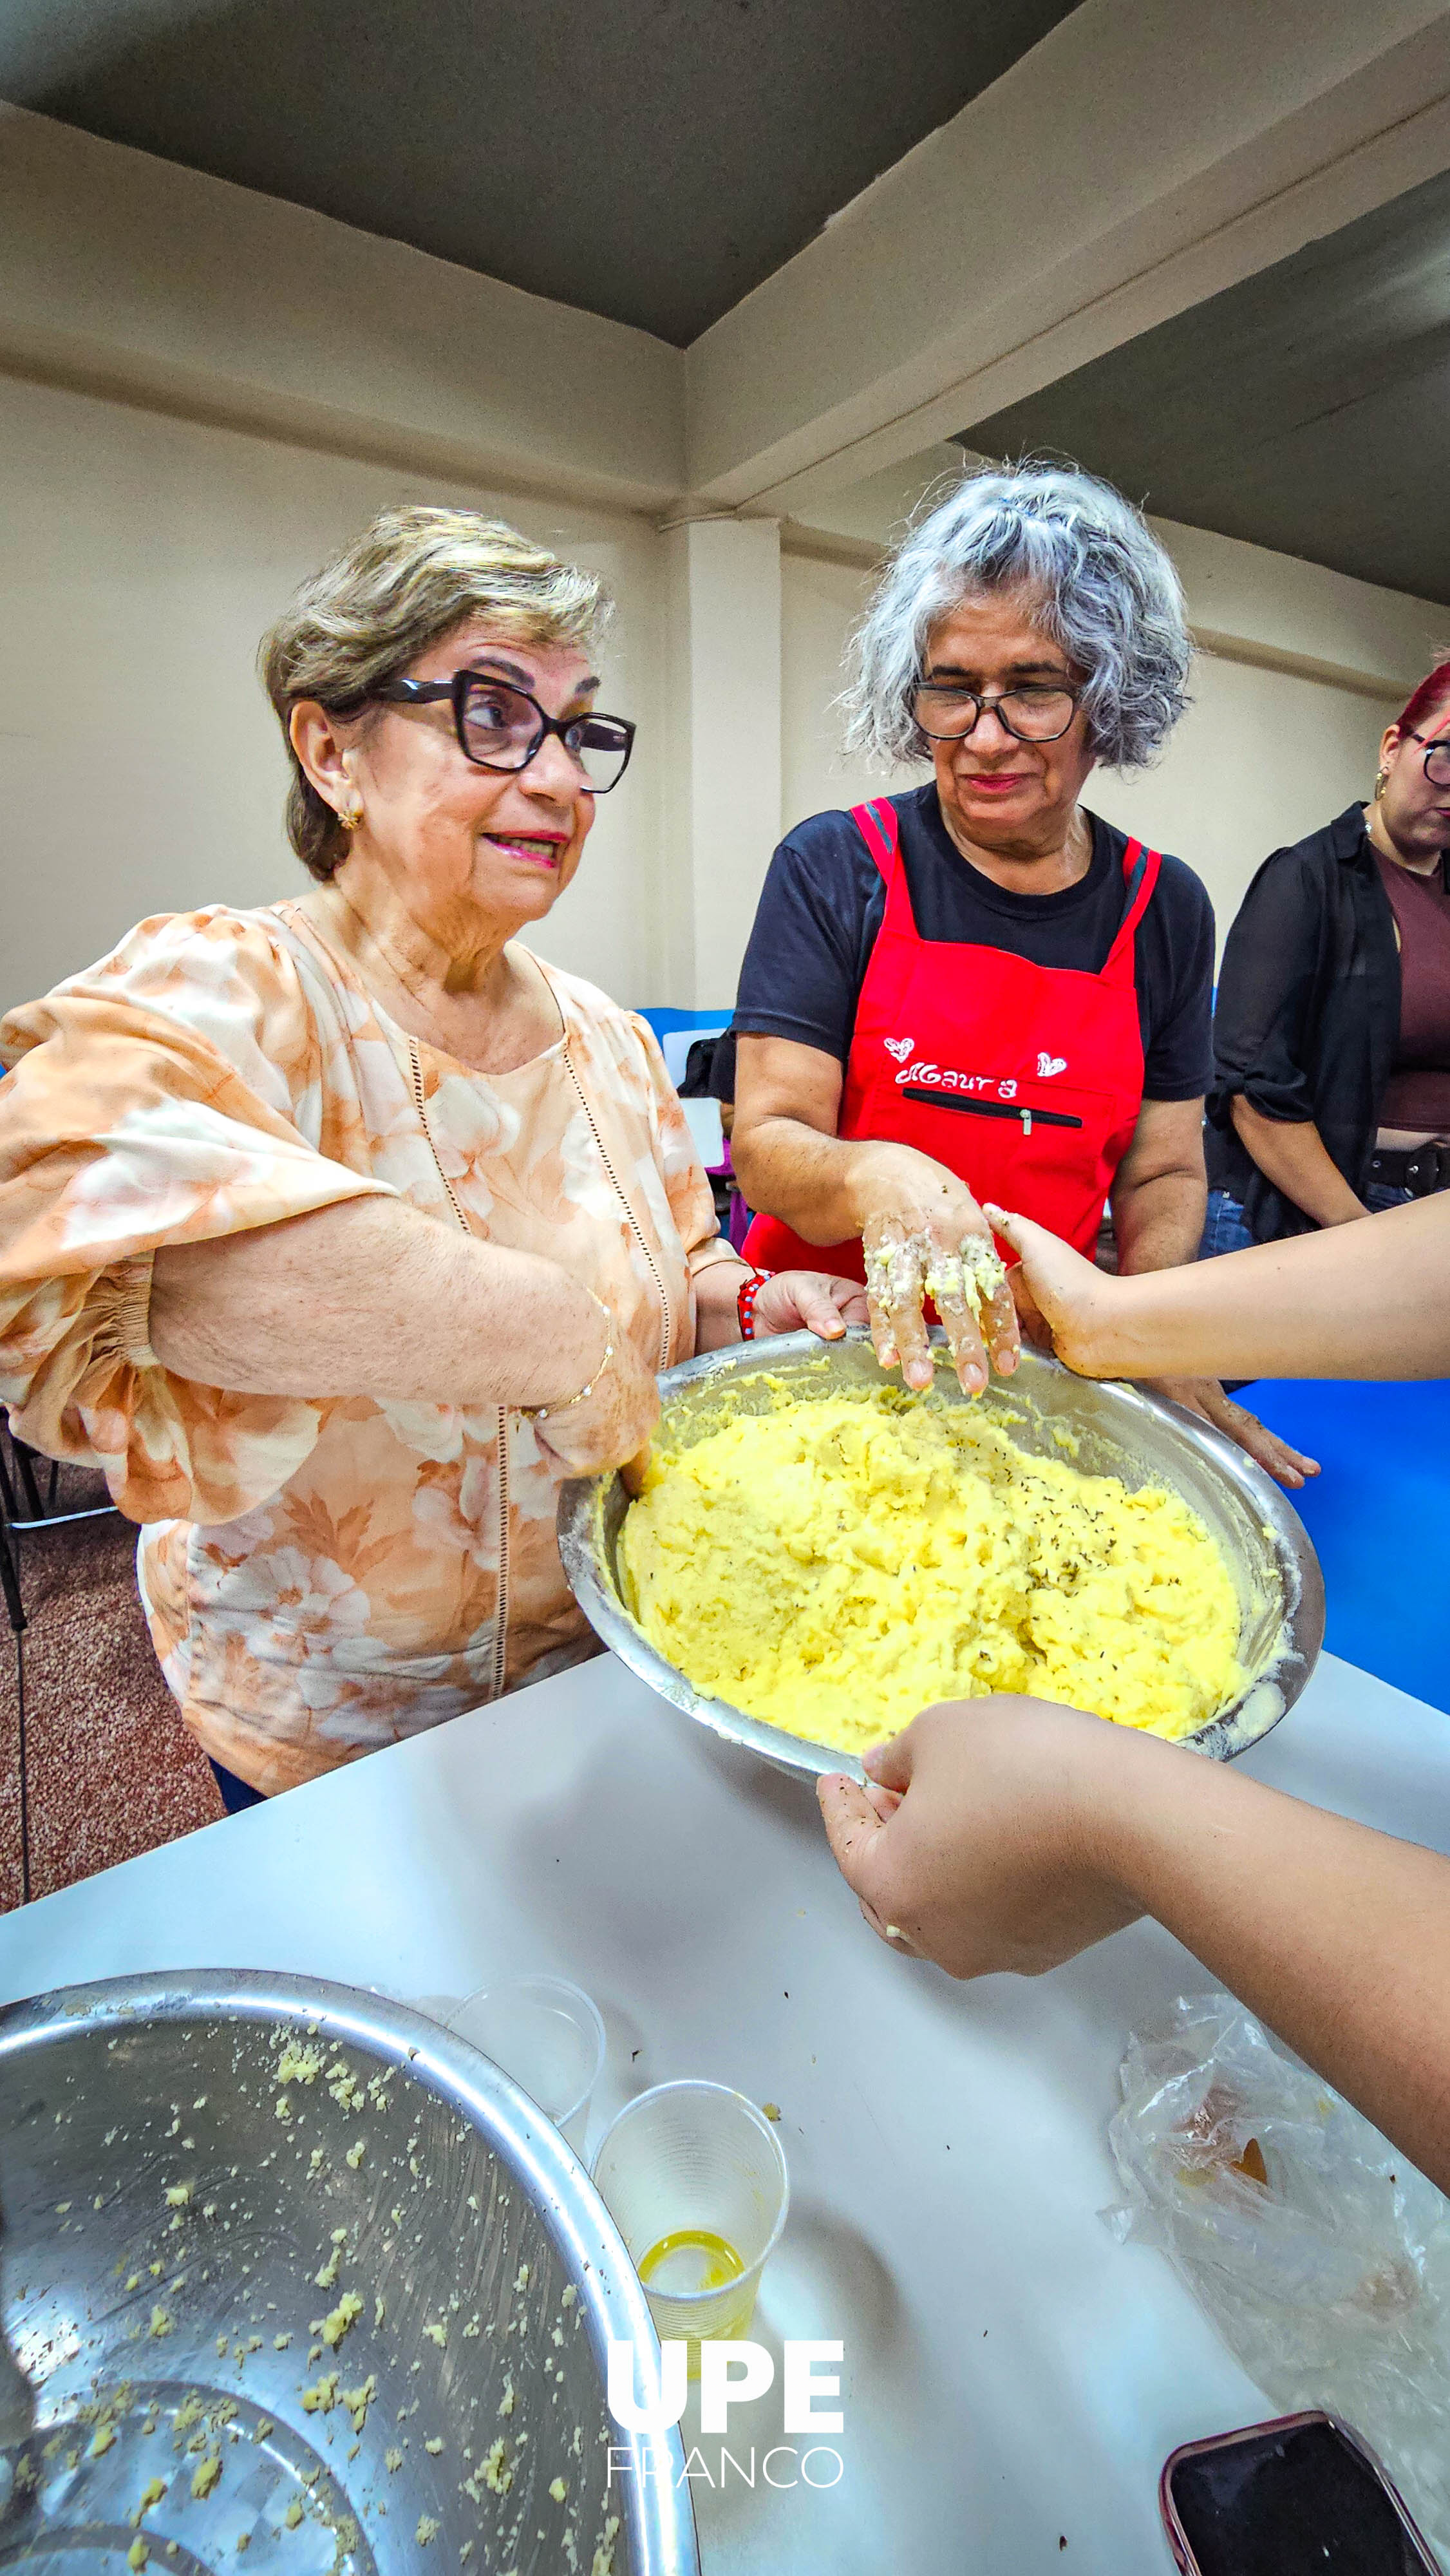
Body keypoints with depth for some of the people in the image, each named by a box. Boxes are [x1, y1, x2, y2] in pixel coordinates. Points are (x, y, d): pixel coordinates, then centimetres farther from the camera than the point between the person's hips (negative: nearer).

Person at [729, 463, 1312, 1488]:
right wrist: (872, 1178, -33)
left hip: (1034, 1364, 3)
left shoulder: (1166, 909, 5)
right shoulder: (835, 870, -4)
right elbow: (766, 1145, -10)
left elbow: (1163, 1173, 8)